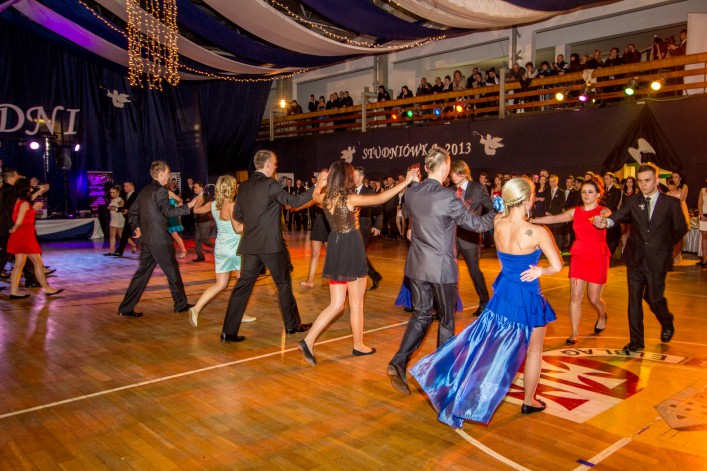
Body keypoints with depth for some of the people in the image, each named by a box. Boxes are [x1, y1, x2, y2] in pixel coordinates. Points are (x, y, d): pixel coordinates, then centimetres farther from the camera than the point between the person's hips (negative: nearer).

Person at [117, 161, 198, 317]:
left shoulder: (144, 191, 15)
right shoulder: (160, 190, -13)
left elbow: (132, 211, 20)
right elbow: (168, 211, -22)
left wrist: (136, 227, 18)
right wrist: (188, 206, -19)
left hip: (146, 239, 8)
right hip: (160, 240, -8)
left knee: (142, 272, 11)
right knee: (172, 272, 5)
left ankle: (126, 307, 9)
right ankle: (181, 304, 17)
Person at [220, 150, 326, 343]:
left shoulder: (243, 187, 9)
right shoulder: (270, 184, -12)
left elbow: (237, 214, 16)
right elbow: (294, 201, -14)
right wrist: (317, 186, -10)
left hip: (250, 245, 6)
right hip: (271, 245, -6)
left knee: (243, 285, 7)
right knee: (284, 284, 10)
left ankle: (229, 331, 7)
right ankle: (292, 324, 23)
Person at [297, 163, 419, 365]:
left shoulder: (325, 198, 2)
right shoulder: (351, 199, -16)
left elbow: (314, 195, 26)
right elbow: (380, 198, -19)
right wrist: (406, 181, -16)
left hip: (335, 250, 6)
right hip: (352, 251, -6)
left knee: (336, 304, 10)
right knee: (356, 303, 10)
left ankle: (308, 341, -1)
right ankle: (358, 345, 23)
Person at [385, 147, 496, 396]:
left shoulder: (411, 193, -1)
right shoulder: (448, 197, -19)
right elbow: (477, 224, -10)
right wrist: (498, 212, 6)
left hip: (417, 265, 5)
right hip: (442, 268, -5)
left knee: (420, 316, 16)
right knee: (446, 319, 14)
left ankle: (398, 362, 2)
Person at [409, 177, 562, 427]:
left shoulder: (498, 224, -10)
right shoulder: (538, 232, -23)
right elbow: (557, 266, -15)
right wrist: (540, 271, 1)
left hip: (503, 292, 5)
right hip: (528, 297, -4)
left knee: (487, 342, 21)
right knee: (534, 350, 17)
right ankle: (529, 401, 31)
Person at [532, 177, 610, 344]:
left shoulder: (604, 211, -5)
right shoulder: (575, 212, 5)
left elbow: (608, 219, -29)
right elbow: (554, 219, 0)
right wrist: (531, 220, -11)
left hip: (598, 258, -3)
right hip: (578, 256, 3)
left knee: (594, 298, 5)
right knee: (575, 296, -3)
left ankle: (602, 316, 39)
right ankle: (574, 333, 4)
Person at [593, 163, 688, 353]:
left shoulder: (671, 203, -2)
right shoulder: (633, 201, 1)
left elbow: (681, 229, 7)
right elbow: (618, 216, -16)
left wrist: (663, 245, 9)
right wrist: (605, 222, -37)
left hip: (657, 261, -2)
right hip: (635, 259, 2)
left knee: (653, 298, 2)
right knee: (634, 299, 6)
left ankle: (667, 324, 36)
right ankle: (636, 341, 16)